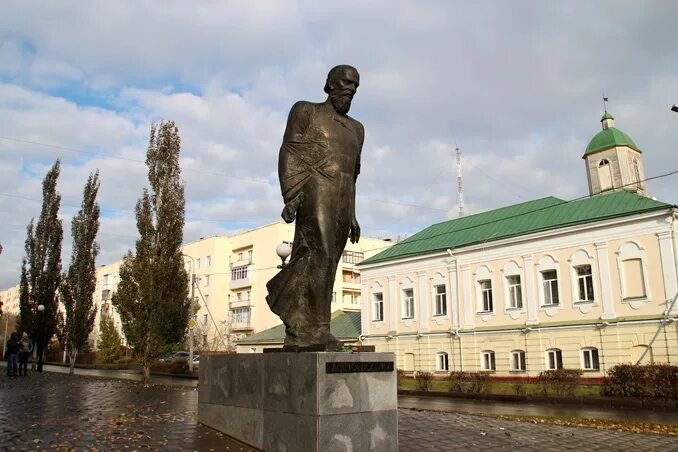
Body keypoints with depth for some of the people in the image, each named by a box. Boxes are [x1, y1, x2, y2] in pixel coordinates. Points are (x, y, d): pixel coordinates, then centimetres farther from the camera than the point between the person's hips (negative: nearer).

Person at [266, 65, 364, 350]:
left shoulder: (356, 128, 25)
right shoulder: (306, 111, 10)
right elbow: (289, 155, -1)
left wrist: (352, 216, 18)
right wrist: (290, 197, -14)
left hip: (342, 201, 6)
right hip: (314, 194, -5)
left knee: (317, 264, 1)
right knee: (321, 256, -21)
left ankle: (296, 336, 2)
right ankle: (316, 330, -21)